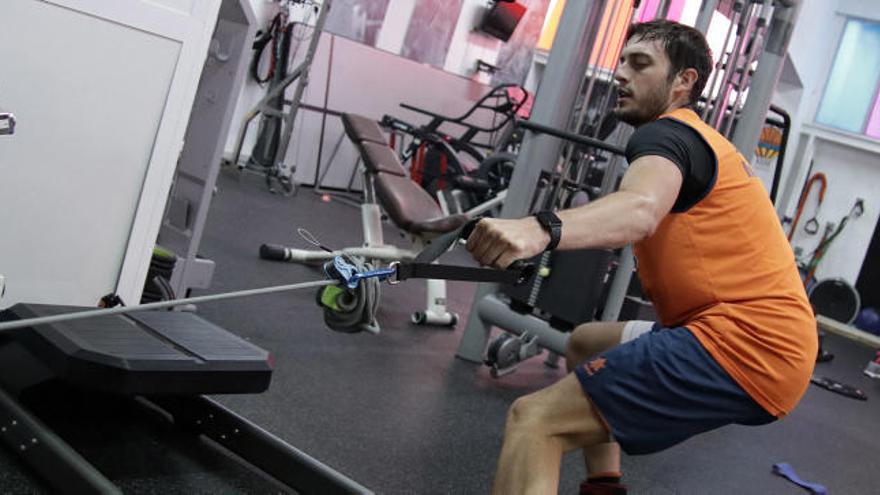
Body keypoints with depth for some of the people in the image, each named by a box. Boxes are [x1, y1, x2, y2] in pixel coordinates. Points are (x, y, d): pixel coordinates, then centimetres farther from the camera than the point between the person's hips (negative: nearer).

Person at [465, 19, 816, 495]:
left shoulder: (667, 133, -6)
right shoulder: (694, 139, 23)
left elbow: (641, 210, -30)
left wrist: (540, 230, -48)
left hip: (742, 343, -10)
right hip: (761, 336, 10)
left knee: (536, 420, -20)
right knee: (586, 342, 29)